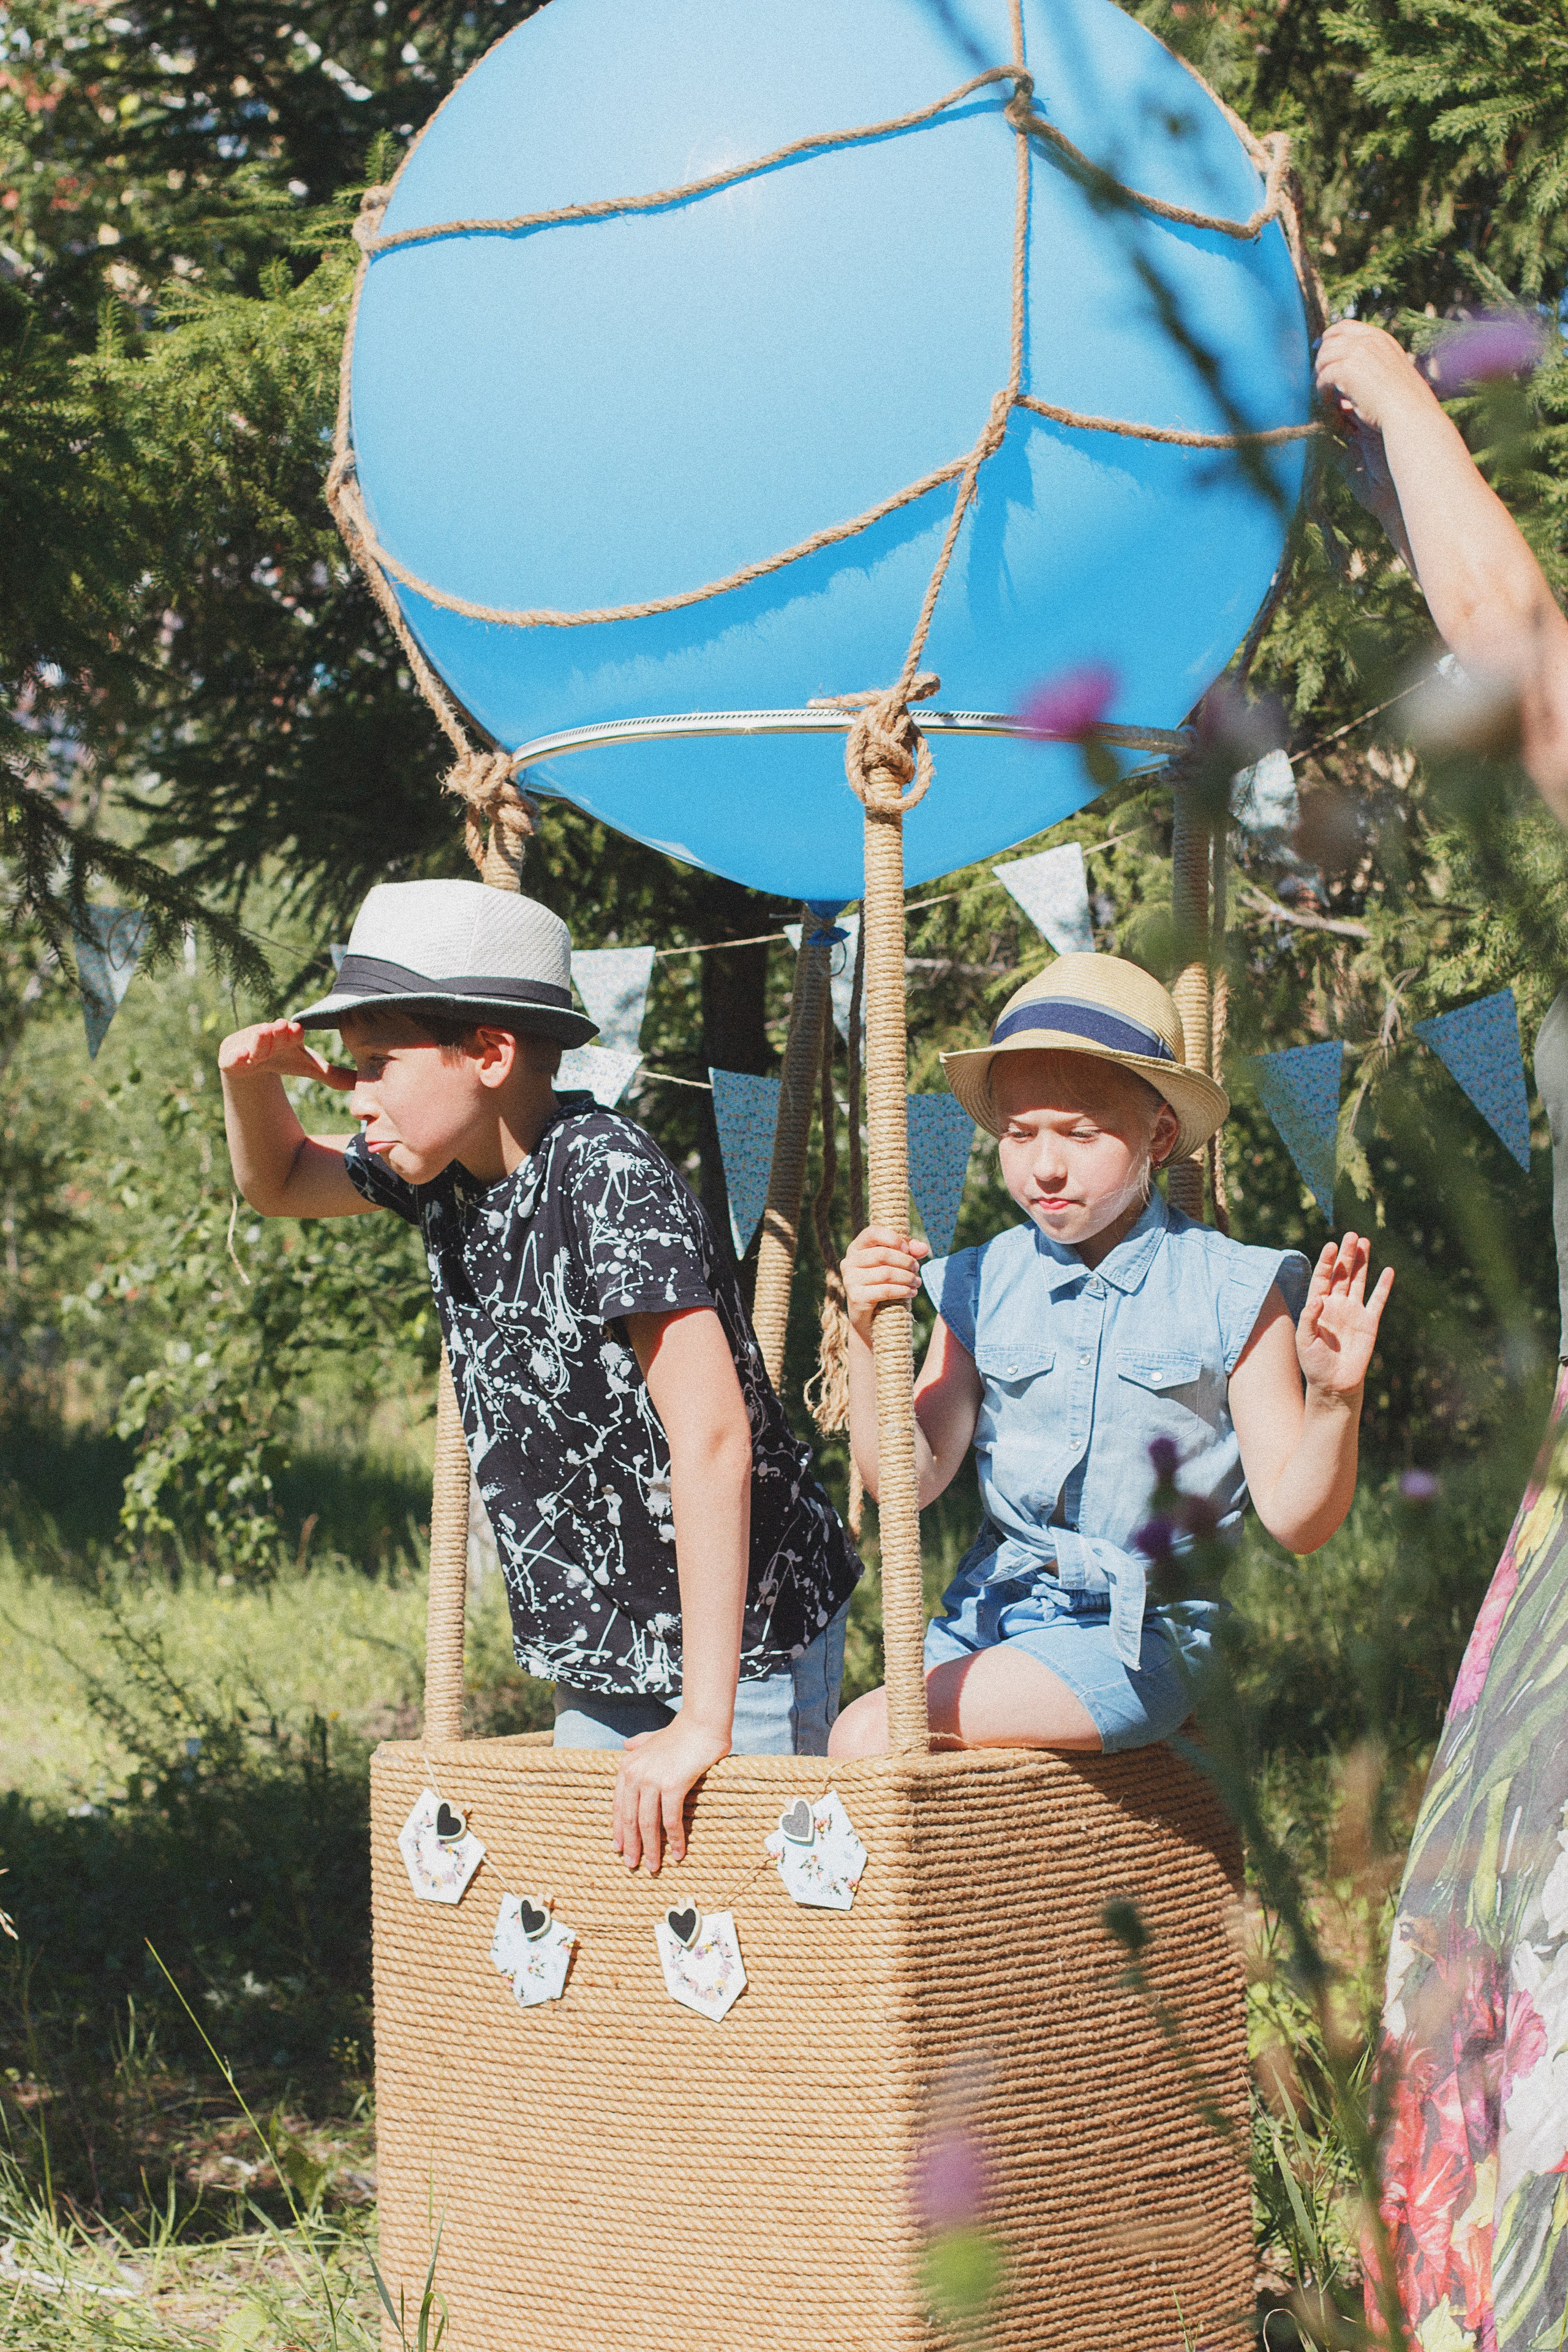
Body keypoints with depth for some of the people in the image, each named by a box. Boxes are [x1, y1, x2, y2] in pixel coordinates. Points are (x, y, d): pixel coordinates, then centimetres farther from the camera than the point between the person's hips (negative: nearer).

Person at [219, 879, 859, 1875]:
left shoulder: (606, 1174, -24)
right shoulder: (448, 1167, 1)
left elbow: (712, 1435, -30)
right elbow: (279, 1185, 22)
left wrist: (702, 1724, -32)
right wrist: (253, 1077, -3)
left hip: (745, 1644, -8)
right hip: (601, 1658, 8)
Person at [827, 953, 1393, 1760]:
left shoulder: (1228, 1291, -6)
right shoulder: (980, 1288, 6)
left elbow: (1293, 1518, -6)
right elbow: (911, 1477, 3)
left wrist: (1334, 1397, -25)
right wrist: (867, 1338, -11)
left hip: (1140, 1632, -5)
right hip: (993, 1607, 5)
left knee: (869, 1735, -23)